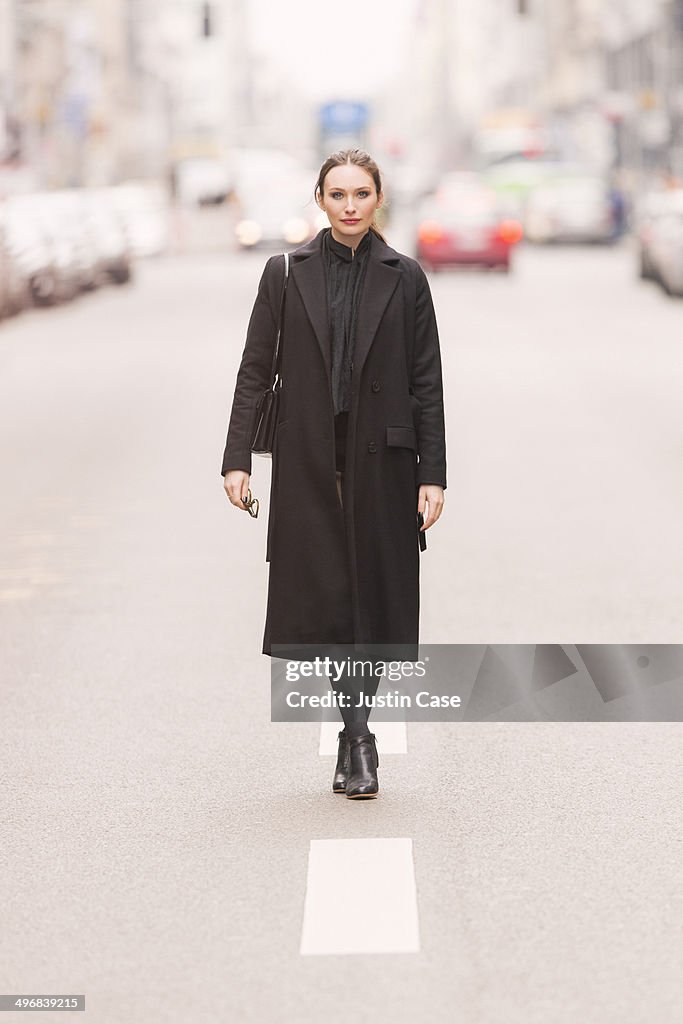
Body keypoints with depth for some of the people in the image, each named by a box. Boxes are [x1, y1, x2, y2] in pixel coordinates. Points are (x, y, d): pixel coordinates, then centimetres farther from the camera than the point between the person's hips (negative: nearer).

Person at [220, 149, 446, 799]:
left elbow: (427, 383, 2)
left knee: (373, 595, 1)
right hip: (307, 461, 0)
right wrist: (237, 459, -4)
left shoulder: (404, 278, 2)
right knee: (322, 595, 0)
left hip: (380, 459, 0)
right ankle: (358, 739, 15)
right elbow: (255, 370, 3)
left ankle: (354, 734, 15)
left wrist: (433, 475, -4)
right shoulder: (286, 273, 3)